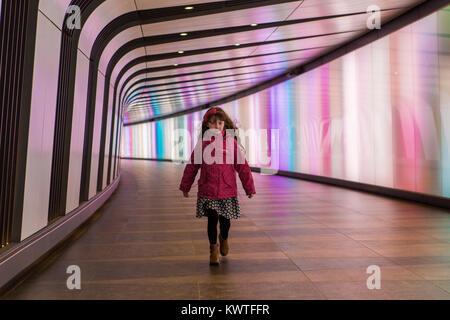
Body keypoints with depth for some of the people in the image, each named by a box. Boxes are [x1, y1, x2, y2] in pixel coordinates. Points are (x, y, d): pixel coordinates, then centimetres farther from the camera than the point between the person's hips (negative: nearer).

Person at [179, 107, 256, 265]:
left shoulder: (231, 142, -2)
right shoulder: (202, 143, 0)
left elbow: (243, 166, 2)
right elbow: (191, 166, 9)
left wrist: (249, 188, 4)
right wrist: (185, 187, 15)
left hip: (227, 190, 0)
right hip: (207, 191, 0)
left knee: (225, 220, 10)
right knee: (212, 220, 4)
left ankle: (224, 238, 43)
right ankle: (213, 248, 25)